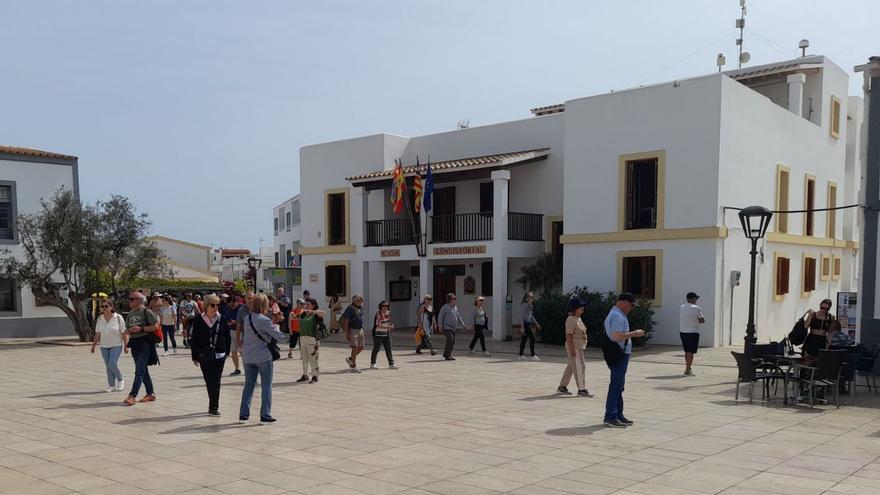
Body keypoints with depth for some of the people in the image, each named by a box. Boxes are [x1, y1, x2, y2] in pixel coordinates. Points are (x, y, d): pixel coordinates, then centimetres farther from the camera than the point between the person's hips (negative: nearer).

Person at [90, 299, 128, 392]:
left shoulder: (118, 317, -9)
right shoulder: (100, 318, 2)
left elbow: (123, 333, -8)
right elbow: (97, 334, 8)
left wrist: (125, 346, -9)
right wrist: (93, 346, 8)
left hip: (116, 345, -4)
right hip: (104, 346, 4)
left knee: (112, 364, -16)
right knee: (108, 366, 5)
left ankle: (120, 380, 8)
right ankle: (112, 386, 14)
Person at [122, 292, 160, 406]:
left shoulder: (146, 312, -8)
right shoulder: (131, 313, 13)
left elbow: (155, 327, -12)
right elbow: (127, 330, 18)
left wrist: (141, 328, -18)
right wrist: (128, 331, -5)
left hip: (145, 343, -8)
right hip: (134, 343, 8)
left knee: (139, 371, -11)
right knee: (143, 371, 13)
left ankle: (132, 396, -14)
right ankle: (151, 394, 21)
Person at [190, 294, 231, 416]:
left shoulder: (222, 319, -1)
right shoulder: (199, 320, -2)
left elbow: (227, 338, 6)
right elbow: (194, 339, 2)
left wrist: (227, 353, 3)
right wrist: (195, 356, 1)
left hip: (219, 355, -1)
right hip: (204, 355, 1)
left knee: (215, 382, -5)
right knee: (209, 382, 10)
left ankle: (214, 407, -2)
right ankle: (213, 406, 23)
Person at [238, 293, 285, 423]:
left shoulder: (246, 319, 4)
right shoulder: (264, 320, -16)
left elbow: (241, 337, 13)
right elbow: (278, 335, -10)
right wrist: (283, 335, 8)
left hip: (248, 357, 6)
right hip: (263, 357, -6)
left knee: (248, 385, 14)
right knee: (266, 386, 4)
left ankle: (243, 414, 15)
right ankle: (265, 415, 4)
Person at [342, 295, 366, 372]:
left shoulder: (361, 308, 10)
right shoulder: (350, 309, -14)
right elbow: (346, 322, -15)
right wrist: (347, 333, -20)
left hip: (360, 329, 8)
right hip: (352, 330, -8)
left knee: (361, 347, 8)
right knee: (355, 347, -8)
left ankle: (350, 359, 28)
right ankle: (353, 367, 0)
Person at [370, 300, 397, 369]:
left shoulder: (388, 313, 7)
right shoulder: (378, 313, -13)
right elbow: (377, 325, -21)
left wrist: (391, 325, 0)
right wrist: (388, 327, -27)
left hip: (386, 334, 6)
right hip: (378, 334, -6)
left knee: (388, 349, 5)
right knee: (376, 348, 3)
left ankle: (391, 364, 9)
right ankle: (372, 364, 15)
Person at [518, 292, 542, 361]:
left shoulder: (530, 305, 14)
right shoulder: (525, 305, -13)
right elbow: (522, 316, -15)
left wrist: (536, 324, 24)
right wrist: (522, 327, -19)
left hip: (529, 324, 9)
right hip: (526, 324, -9)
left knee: (524, 339, 10)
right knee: (532, 339, -12)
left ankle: (521, 355, 14)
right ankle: (533, 356, -11)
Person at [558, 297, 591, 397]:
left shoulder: (578, 319, 15)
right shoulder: (571, 320, -16)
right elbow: (568, 335, -20)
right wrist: (572, 349, -24)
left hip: (579, 347, 10)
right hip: (574, 347, -10)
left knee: (571, 367, 14)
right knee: (578, 367, -9)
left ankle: (562, 387, 22)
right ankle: (581, 389, -8)